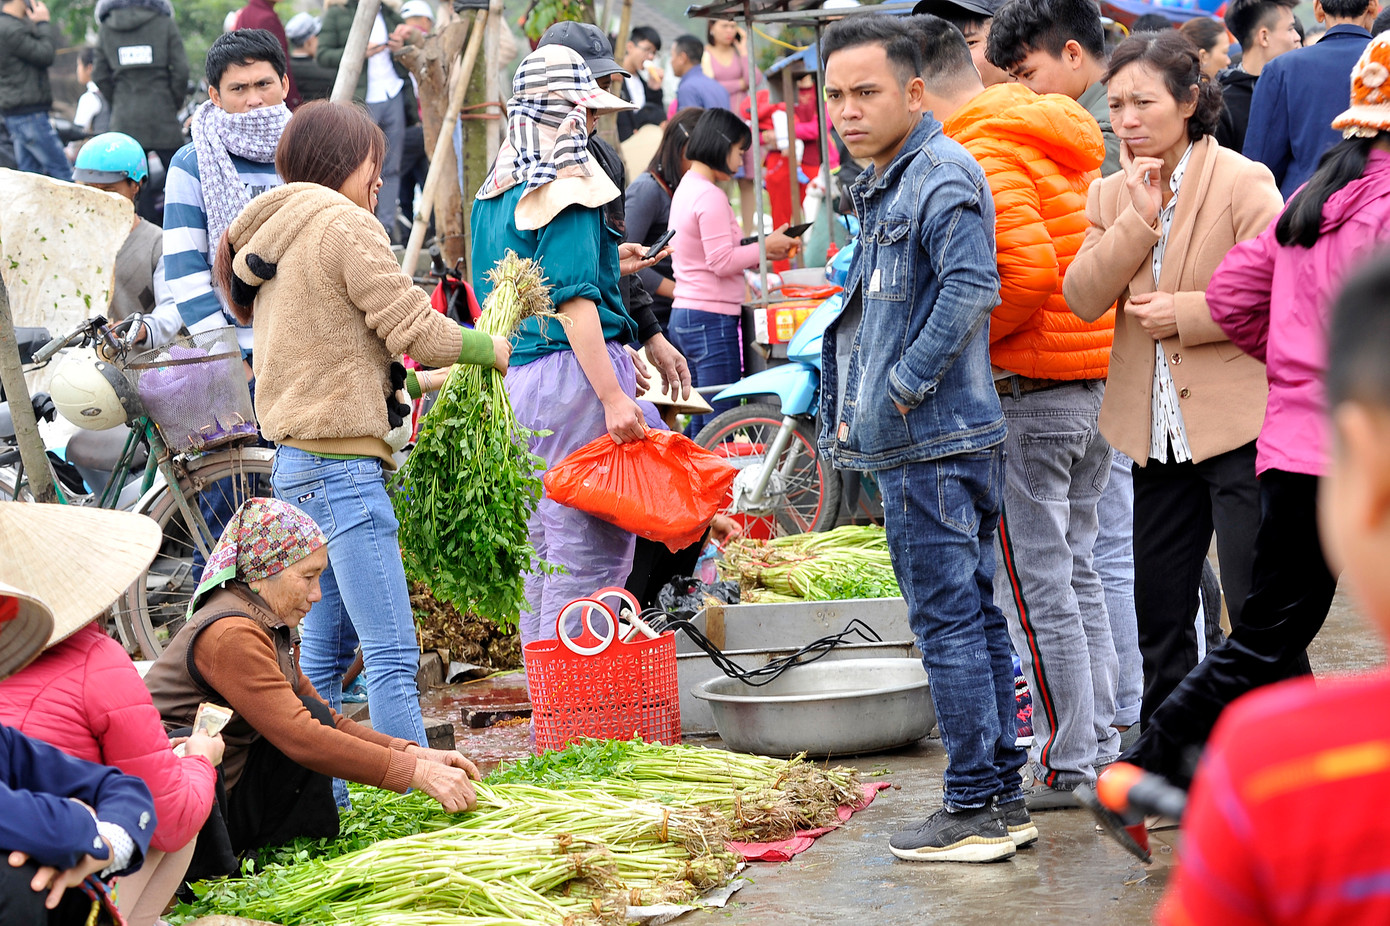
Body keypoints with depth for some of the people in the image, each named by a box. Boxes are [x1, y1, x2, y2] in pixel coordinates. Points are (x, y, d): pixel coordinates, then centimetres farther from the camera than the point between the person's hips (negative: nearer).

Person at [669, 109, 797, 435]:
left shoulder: (686, 188, 16)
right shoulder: (710, 196, -15)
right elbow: (722, 261, -18)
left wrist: (757, 255, 11)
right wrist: (765, 246, -7)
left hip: (683, 315, 10)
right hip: (712, 318, -10)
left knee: (701, 423, 13)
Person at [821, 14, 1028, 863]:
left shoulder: (941, 175, -14)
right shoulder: (888, 183, 19)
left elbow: (970, 289, -26)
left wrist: (901, 390, -20)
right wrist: (856, 405, 17)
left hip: (931, 443, -11)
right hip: (940, 441, 11)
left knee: (949, 620, -6)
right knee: (976, 616, 12)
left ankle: (975, 811, -2)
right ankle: (1006, 798, 18)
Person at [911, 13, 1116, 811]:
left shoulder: (983, 153, -15)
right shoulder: (1060, 138, 14)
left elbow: (1029, 269, -26)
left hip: (1028, 386, -9)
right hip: (1096, 375, 9)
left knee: (1036, 583, -2)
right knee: (1076, 571, 17)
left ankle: (1069, 766, 2)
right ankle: (1101, 746, 22)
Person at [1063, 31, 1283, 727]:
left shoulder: (1243, 182, -9)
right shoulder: (1111, 195, 9)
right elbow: (1083, 298, -3)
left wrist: (1185, 315, -16)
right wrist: (1139, 219, -13)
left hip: (1236, 423, -6)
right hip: (1158, 430, 6)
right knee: (1158, 613, 14)